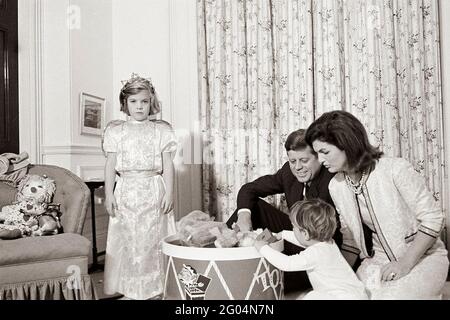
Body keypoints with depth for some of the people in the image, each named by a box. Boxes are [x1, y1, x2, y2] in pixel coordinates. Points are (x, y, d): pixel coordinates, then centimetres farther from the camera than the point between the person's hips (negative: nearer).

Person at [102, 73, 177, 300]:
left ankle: (153, 290, 16)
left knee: (152, 240, 2)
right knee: (124, 240, 4)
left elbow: (168, 165, 3)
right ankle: (129, 290, 18)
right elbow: (110, 165, 6)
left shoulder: (160, 131, 5)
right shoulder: (116, 131, 7)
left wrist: (169, 193, -5)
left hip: (153, 191, -1)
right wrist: (108, 194, 0)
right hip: (126, 191, 1)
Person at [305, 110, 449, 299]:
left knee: (389, 296, -28)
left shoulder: (395, 169, -21)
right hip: (380, 260, 4)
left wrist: (406, 263, -20)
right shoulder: (336, 186, -4)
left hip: (423, 257, -3)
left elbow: (433, 219, -16)